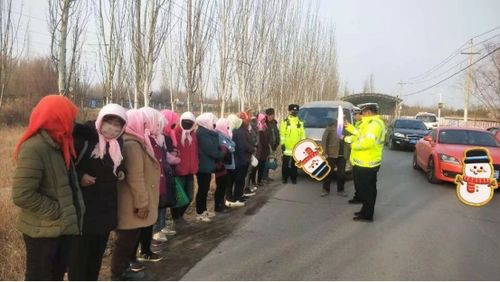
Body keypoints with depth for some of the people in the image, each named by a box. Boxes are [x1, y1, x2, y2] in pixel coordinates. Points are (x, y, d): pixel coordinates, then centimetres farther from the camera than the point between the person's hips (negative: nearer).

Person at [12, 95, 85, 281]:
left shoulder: (57, 144, 6)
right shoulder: (34, 149, -23)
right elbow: (22, 195, -27)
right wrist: (55, 212, -21)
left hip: (62, 225, 8)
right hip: (43, 230, -8)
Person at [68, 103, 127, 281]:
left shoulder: (117, 142, 6)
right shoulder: (84, 136, -16)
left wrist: (120, 172, 4)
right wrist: (79, 176, -24)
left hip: (106, 204, 7)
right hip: (84, 205, -7)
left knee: (98, 250, 16)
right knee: (80, 251, 0)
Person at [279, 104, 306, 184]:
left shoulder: (300, 123, 11)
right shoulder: (285, 122, 0)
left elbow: (303, 134, 12)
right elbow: (282, 134, -3)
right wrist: (282, 143, -8)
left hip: (297, 148, 3)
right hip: (287, 147, -3)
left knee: (294, 164, 8)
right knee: (285, 164, 4)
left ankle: (293, 178, 17)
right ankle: (284, 178, 14)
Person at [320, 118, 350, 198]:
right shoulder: (331, 126, -2)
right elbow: (324, 140, -4)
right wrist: (324, 152, -9)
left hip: (342, 155, 3)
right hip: (331, 154, -3)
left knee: (342, 174, 8)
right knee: (329, 173, 5)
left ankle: (340, 190, 22)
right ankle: (325, 189, 17)